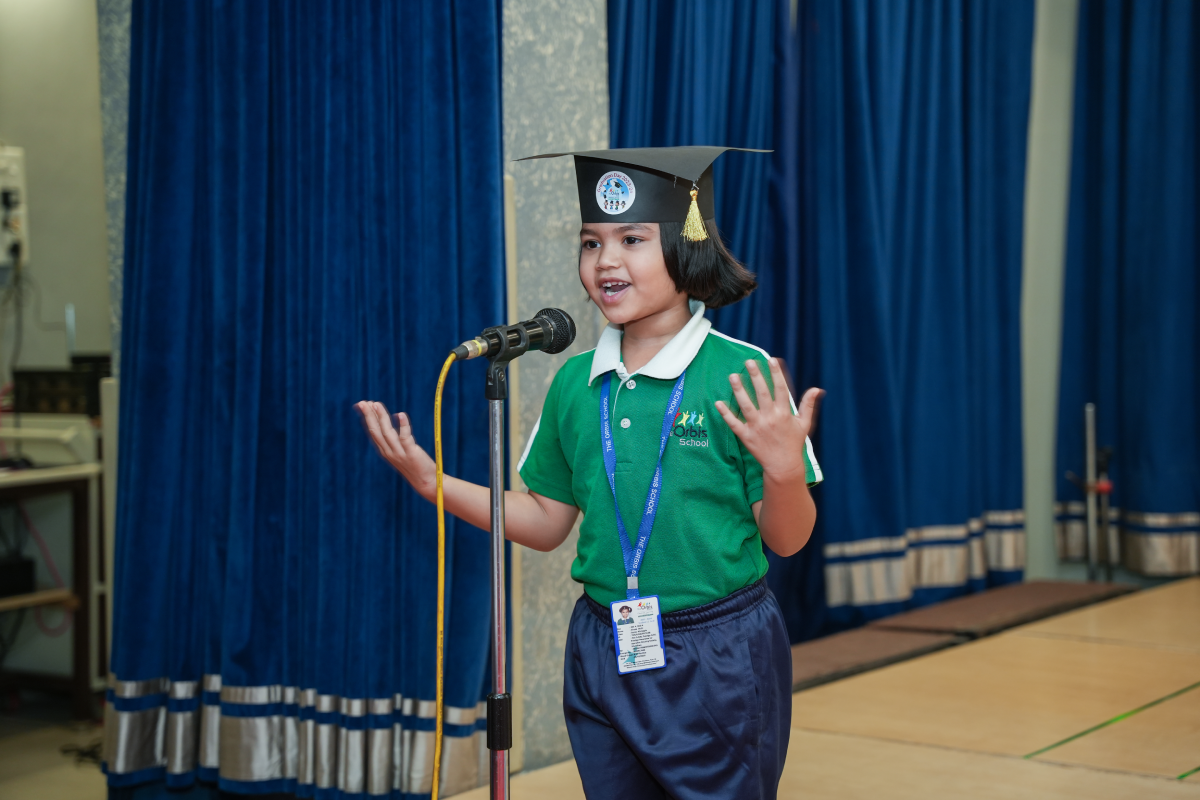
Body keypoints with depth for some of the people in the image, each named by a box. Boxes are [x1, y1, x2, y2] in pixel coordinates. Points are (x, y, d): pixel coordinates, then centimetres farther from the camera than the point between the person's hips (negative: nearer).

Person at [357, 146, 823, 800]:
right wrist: (434, 484, 1)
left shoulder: (744, 376, -11)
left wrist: (784, 471, -27)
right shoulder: (575, 383, 3)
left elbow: (786, 540, -7)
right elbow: (546, 522, 11)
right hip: (601, 659, 4)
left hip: (718, 663, -4)